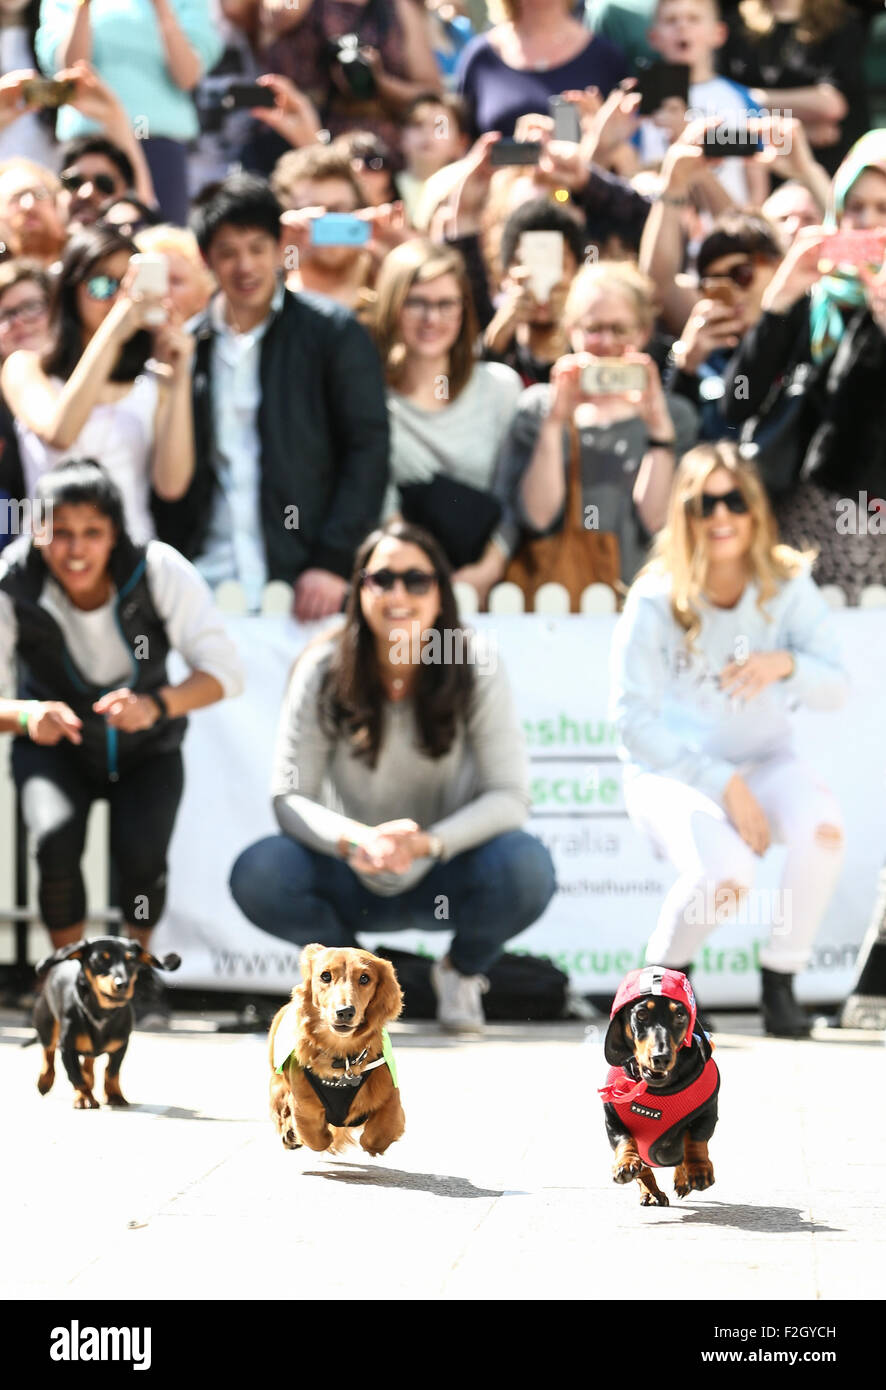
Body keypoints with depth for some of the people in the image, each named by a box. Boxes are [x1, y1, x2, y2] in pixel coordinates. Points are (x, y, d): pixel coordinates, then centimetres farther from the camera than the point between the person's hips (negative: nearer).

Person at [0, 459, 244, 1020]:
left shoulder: (158, 570, -24)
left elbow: (224, 670, -23)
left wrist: (157, 704, -42)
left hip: (146, 748, 0)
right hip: (56, 749, 0)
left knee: (141, 851, -26)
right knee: (56, 839, -29)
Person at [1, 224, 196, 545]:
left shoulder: (156, 383, 12)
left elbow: (171, 485, -1)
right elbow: (57, 433, -13)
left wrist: (180, 381, -5)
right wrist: (112, 333, -17)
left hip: (135, 551, 1)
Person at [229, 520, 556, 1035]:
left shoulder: (476, 667, -13)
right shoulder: (324, 670, -12)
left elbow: (510, 795, -17)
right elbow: (289, 797, -14)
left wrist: (428, 842, -35)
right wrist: (356, 839, -36)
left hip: (444, 876, -1)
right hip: (356, 884, 1)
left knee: (526, 867, -33)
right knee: (257, 874, -28)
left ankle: (463, 972, 4)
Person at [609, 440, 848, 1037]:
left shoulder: (788, 587, -5)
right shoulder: (657, 601, -14)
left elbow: (836, 689, -8)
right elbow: (634, 718, -16)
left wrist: (788, 665, -32)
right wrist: (722, 784, -23)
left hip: (763, 762, 3)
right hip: (671, 768, -3)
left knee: (822, 826, -31)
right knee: (726, 874, -32)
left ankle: (781, 981, -10)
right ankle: (664, 974, 1)